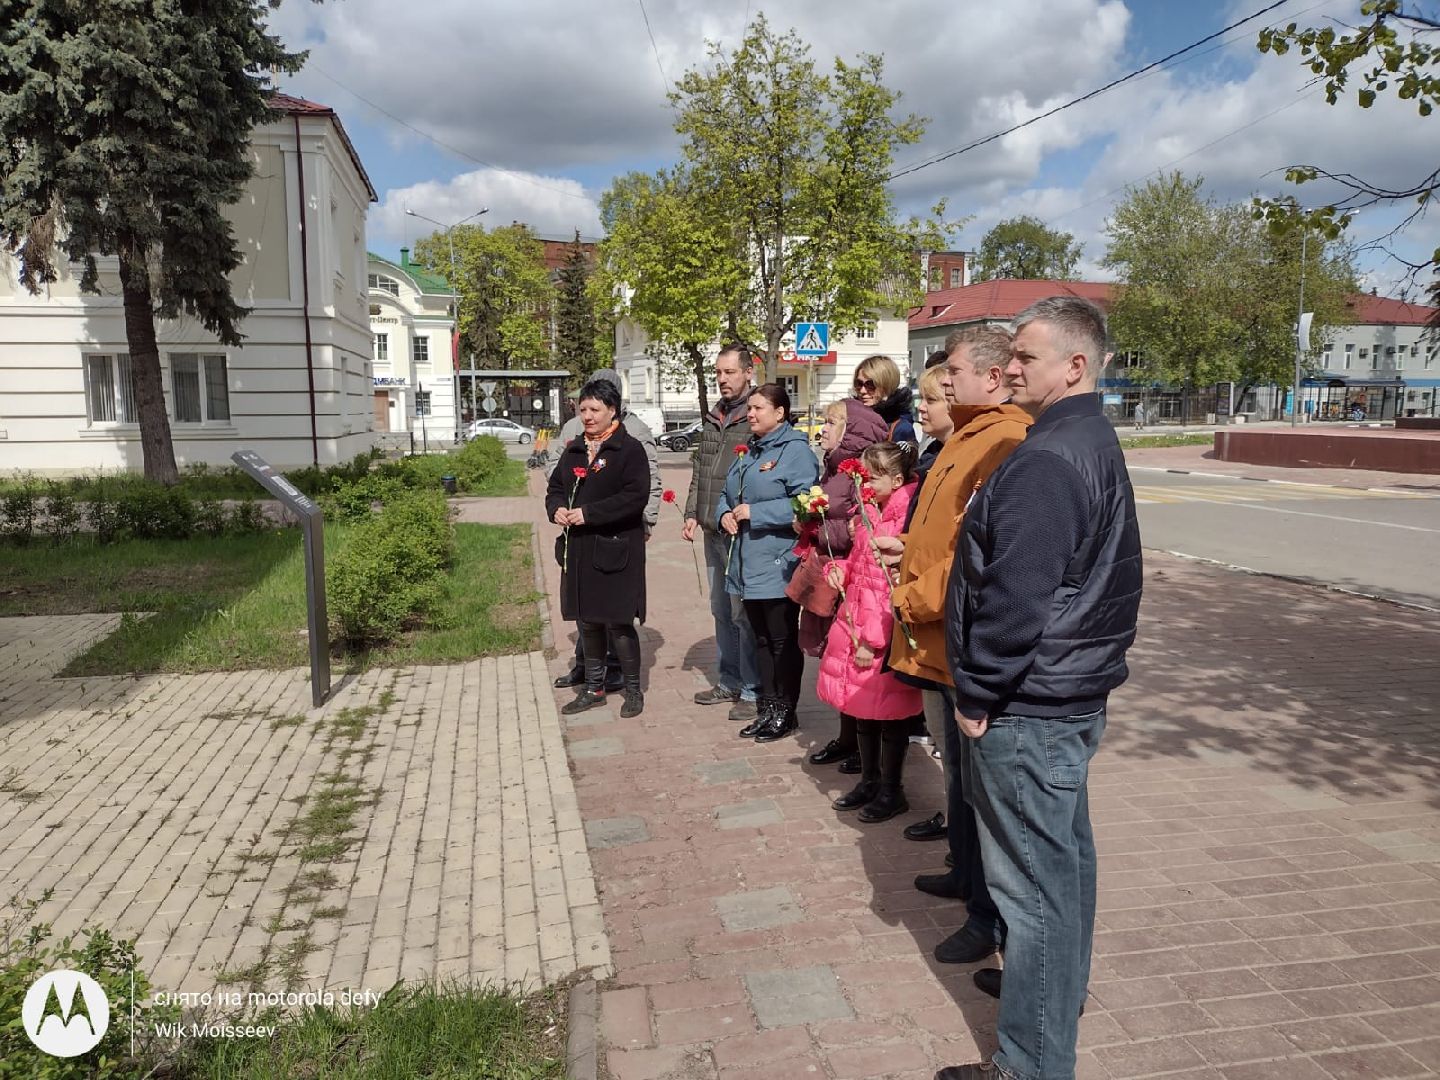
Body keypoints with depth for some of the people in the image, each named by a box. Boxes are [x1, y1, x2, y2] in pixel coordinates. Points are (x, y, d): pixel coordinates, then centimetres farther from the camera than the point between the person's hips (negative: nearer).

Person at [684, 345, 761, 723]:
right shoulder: (712, 419, 15)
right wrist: (693, 514, 13)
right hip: (713, 533, 9)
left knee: (744, 613, -2)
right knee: (721, 609, 17)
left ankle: (752, 691, 9)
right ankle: (728, 682, 30)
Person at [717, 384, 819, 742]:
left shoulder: (795, 450, -11)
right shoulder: (746, 451, 16)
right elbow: (726, 494, 21)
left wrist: (754, 512, -20)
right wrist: (725, 514, -2)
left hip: (778, 566, -8)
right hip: (748, 565, 8)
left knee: (783, 640, 4)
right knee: (761, 639, 15)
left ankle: (785, 712, 17)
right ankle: (767, 708, 26)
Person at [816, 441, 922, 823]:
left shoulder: (905, 520, -19)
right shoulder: (868, 514, 10)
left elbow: (897, 586, -20)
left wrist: (873, 639, -19)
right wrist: (840, 569, 2)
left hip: (885, 634, -8)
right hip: (855, 623, 9)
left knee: (887, 712, 5)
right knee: (862, 709, 17)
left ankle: (891, 791, 22)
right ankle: (869, 781, 33)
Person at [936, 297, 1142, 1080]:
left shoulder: (1045, 461, -22)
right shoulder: (1095, 444, 12)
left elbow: (1015, 598, -27)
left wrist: (978, 694, -15)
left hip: (1030, 705, -11)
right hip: (1073, 692, 11)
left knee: (1033, 879, 0)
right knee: (1065, 853, 23)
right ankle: (1060, 987, 43)